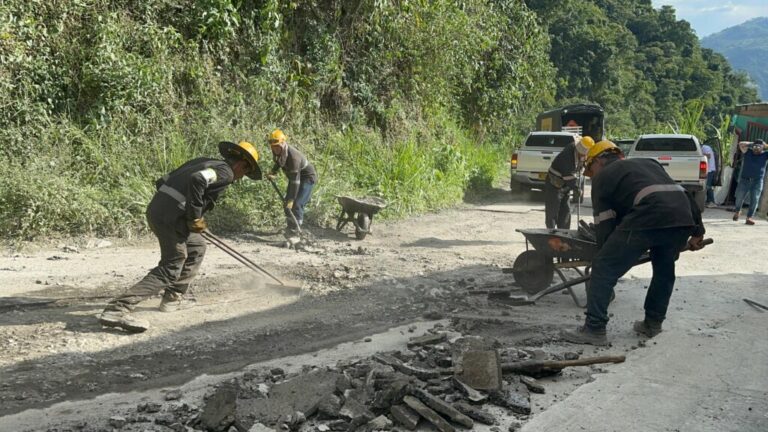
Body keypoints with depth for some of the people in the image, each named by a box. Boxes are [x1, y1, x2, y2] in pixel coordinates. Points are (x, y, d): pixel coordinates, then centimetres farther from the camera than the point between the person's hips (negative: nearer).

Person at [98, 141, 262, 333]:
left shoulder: (203, 162, 22)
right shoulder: (225, 172, -3)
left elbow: (162, 181, 22)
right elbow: (197, 180, -25)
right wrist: (196, 218, -15)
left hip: (155, 208, 10)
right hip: (170, 217, -10)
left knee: (197, 247, 25)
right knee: (170, 269, -6)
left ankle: (174, 297, 26)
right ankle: (117, 310, -15)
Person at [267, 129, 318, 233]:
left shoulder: (293, 156, -36)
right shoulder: (279, 151, -10)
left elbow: (295, 180, -34)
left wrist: (291, 199, -32)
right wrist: (273, 171, -4)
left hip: (307, 177, -9)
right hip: (294, 176, 9)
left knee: (296, 204, -19)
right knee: (287, 203, 8)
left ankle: (296, 229, -11)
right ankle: (290, 228, 21)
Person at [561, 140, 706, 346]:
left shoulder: (602, 177, 18)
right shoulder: (648, 163, 35)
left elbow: (604, 224, 12)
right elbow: (685, 193, 29)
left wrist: (605, 254, 20)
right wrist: (698, 230, 30)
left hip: (647, 219, -6)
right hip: (684, 218, 7)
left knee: (604, 269, 5)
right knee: (664, 270, 28)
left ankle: (594, 329, 6)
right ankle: (653, 323, 35)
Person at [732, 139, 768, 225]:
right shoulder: (748, 152, 5)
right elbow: (741, 144, -2)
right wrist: (751, 144, 3)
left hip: (757, 181, -1)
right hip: (744, 179, 1)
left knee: (754, 199, -7)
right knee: (739, 198, 7)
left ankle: (749, 217, -5)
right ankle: (737, 211, 34)